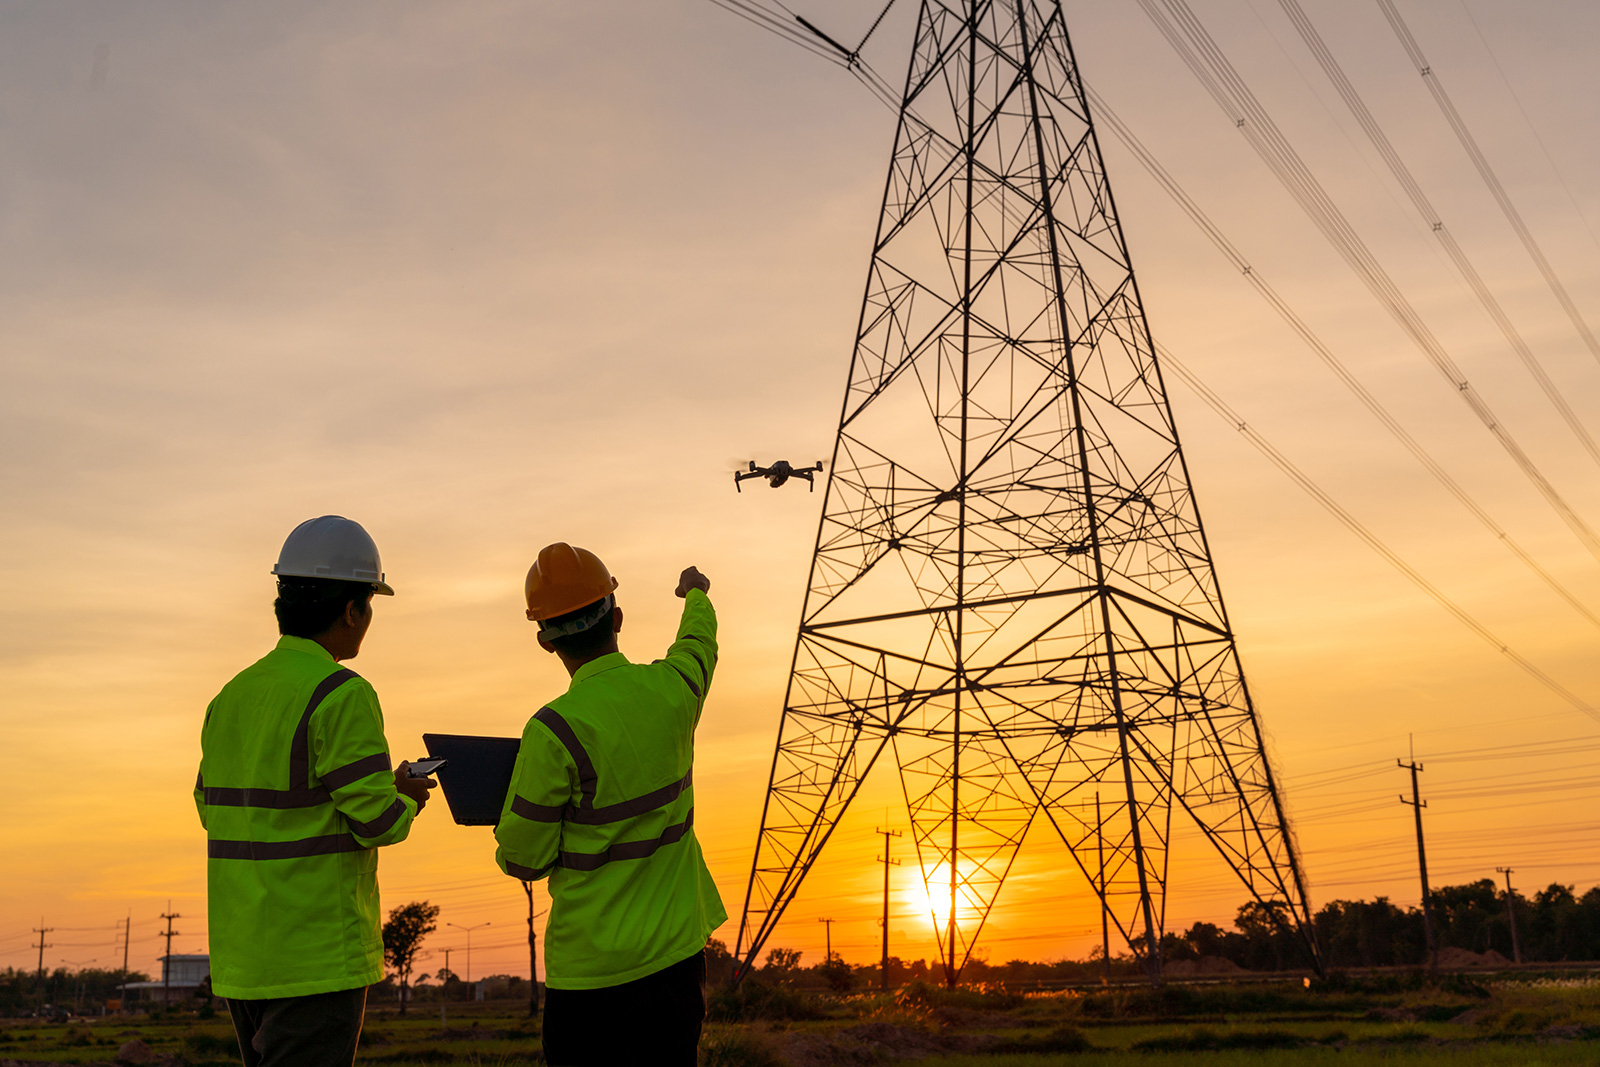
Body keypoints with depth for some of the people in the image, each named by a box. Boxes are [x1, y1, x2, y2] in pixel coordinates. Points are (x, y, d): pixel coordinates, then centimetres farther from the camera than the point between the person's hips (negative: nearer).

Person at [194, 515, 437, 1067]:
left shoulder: (233, 696, 9)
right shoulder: (342, 696, -15)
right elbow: (378, 821, -17)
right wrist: (406, 797, 6)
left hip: (241, 954, 8)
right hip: (317, 955, -8)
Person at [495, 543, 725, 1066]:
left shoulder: (555, 730, -18)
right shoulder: (673, 689, -3)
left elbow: (523, 859, -9)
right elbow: (699, 645, 24)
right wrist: (697, 595, 45)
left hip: (593, 965, -5)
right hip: (676, 952, 5)